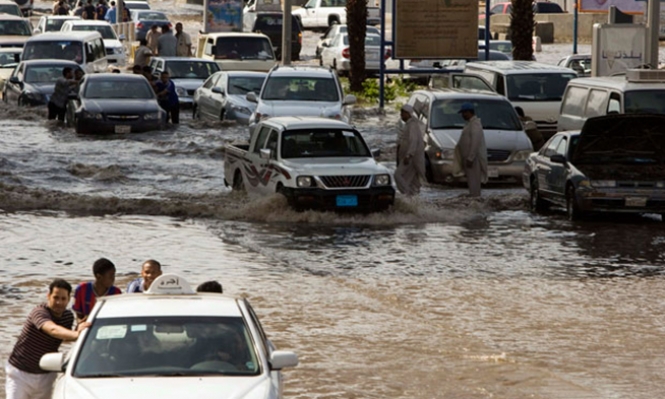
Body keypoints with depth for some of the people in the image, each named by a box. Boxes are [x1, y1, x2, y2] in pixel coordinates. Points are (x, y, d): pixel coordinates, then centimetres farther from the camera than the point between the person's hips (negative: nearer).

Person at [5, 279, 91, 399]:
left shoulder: (68, 316, -1)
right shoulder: (39, 312, -24)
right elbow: (53, 330, -45)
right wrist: (76, 334, -63)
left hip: (45, 376, 6)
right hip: (20, 372, -6)